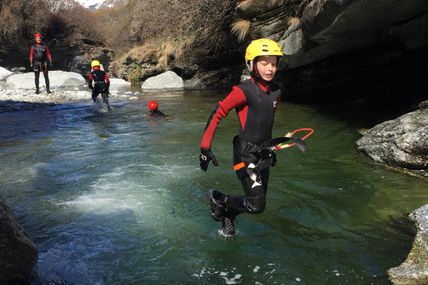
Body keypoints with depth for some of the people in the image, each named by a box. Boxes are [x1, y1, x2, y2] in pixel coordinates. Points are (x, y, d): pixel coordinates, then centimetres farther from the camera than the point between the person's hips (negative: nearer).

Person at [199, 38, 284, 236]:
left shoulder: (276, 92, 5)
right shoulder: (244, 91, -17)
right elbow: (217, 114, -14)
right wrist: (205, 147, -15)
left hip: (263, 155, 7)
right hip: (245, 154, -7)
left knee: (258, 203, 13)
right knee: (256, 205, -11)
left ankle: (228, 215, 39)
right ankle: (218, 199, 14)